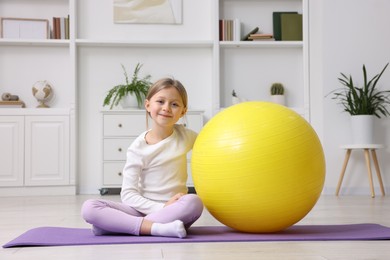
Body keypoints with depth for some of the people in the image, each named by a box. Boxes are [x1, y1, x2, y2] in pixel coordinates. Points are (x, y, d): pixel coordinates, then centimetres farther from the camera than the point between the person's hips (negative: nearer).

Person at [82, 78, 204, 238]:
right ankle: (158, 228, -36)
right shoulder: (139, 148, -4)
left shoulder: (185, 136, 4)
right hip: (143, 209, -1)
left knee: (194, 203, -36)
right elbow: (128, 194, -8)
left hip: (176, 210, 1)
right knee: (89, 208, -24)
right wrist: (161, 208, -20)